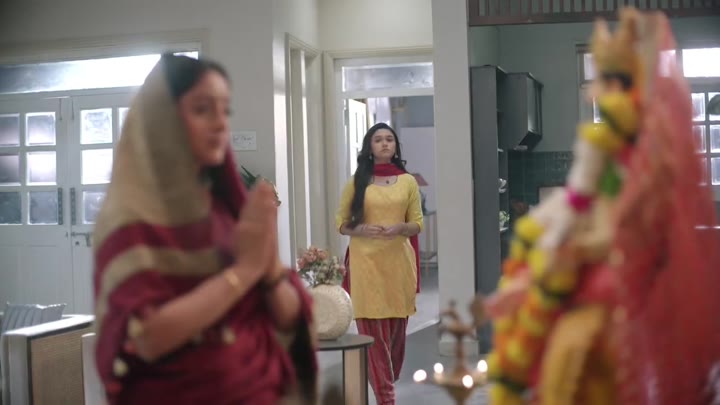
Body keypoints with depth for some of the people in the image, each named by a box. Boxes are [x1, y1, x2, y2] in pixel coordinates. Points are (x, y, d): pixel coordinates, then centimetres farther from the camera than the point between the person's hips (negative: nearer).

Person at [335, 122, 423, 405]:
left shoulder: (408, 181, 7)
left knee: (397, 330, 8)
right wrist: (362, 229, -13)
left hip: (399, 261, 2)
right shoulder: (357, 182, 5)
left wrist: (400, 228, -12)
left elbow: (417, 224, 9)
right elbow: (342, 224, 6)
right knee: (373, 332, -5)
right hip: (366, 262, -2)